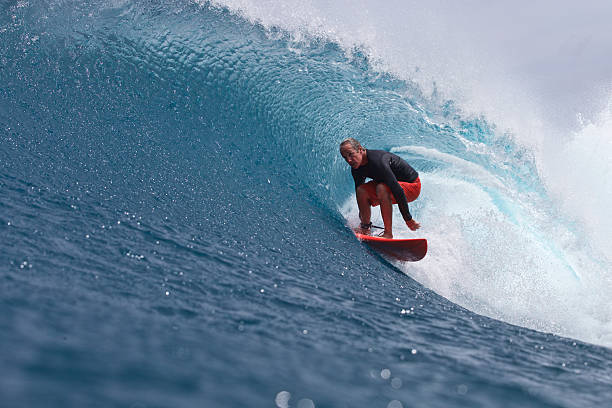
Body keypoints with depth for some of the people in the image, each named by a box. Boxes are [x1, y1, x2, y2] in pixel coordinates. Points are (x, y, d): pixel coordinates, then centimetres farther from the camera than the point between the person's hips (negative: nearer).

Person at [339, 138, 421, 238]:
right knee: (361, 190, -13)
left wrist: (408, 219, -34)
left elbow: (398, 190, -35)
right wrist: (362, 217, 10)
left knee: (382, 188, -34)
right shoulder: (356, 169, -8)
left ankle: (388, 233, -28)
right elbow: (359, 191, 7)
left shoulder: (377, 161, -34)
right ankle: (366, 227, 1)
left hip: (412, 185, -8)